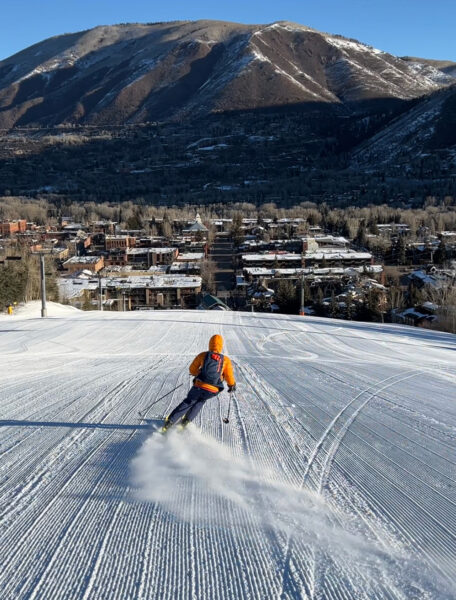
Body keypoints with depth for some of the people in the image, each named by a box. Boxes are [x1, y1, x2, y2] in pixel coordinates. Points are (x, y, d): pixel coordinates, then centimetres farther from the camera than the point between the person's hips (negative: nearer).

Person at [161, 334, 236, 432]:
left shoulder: (203, 355, 0)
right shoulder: (226, 360, -2)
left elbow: (192, 369, 8)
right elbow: (229, 377, 0)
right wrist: (232, 385, 21)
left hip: (199, 386, 0)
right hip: (213, 391, 0)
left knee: (188, 402, 22)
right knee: (201, 400, 31)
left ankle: (169, 422, 14)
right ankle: (186, 420, 24)